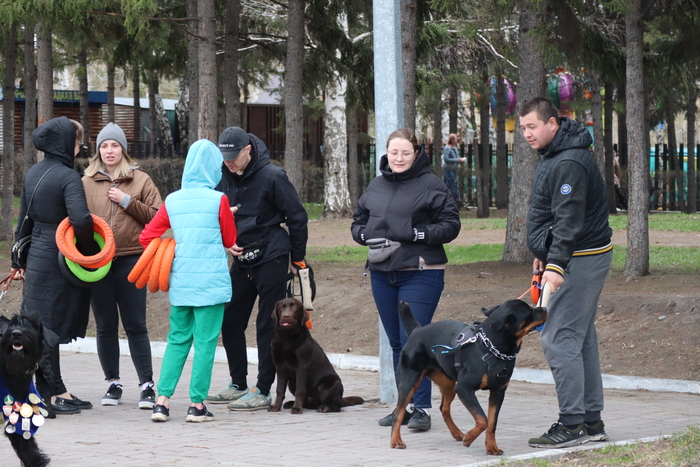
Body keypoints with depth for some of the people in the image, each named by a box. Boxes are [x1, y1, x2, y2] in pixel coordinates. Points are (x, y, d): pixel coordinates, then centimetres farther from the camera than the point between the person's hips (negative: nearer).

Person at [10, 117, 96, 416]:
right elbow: (81, 219, -28)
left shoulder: (32, 174, 10)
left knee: (41, 325, 11)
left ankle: (53, 392, 18)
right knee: (49, 324, -3)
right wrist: (90, 250, -12)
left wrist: (20, 260, 24)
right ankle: (53, 394, 3)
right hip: (57, 260, -8)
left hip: (36, 256, 8)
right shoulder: (68, 177, -15)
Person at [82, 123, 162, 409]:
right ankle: (112, 384, 17)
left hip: (130, 261, -2)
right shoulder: (87, 182, 9)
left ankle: (147, 385, 1)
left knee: (136, 325, -2)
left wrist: (128, 202, -10)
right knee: (105, 326, 7)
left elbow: (156, 216, 0)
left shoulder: (141, 180, 5)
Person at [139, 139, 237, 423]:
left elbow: (147, 237, 5)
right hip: (212, 282, -4)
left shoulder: (172, 201, 4)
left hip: (180, 282, 4)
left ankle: (162, 400, 5)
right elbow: (229, 240, 4)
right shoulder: (218, 200, -7)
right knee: (205, 342, 2)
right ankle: (197, 405, 3)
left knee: (177, 340, 13)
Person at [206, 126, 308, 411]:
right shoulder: (223, 178, 3)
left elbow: (297, 217, -8)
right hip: (241, 260, 7)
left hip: (271, 259, -7)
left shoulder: (272, 176, -13)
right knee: (230, 321, 9)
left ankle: (263, 391, 1)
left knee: (268, 326, -3)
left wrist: (297, 260, -4)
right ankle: (238, 385, 21)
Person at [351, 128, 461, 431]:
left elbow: (450, 225, -8)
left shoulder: (430, 185, -5)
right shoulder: (376, 186, 13)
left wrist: (414, 235, -18)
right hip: (382, 273, 6)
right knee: (396, 342, 12)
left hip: (420, 274, -6)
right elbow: (358, 222, 21)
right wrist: (367, 236, -1)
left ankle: (421, 408, -5)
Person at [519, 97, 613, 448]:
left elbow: (568, 220, -27)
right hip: (583, 258, 11)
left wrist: (556, 264, -32)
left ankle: (572, 424, -10)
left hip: (580, 260, -11)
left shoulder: (569, 163, -19)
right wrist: (543, 254, 28)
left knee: (559, 339, -12)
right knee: (582, 339, 13)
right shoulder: (552, 157, 15)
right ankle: (591, 420, 18)